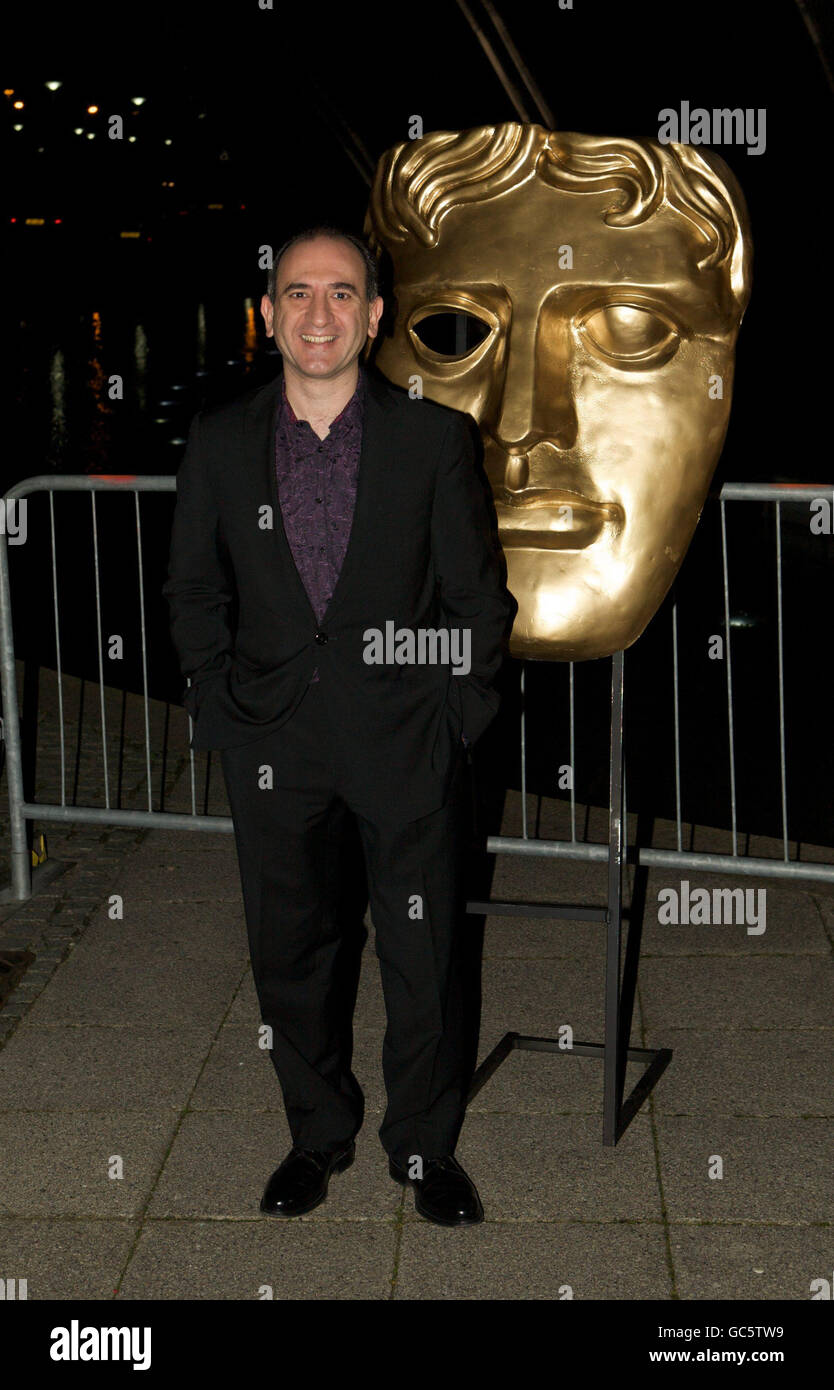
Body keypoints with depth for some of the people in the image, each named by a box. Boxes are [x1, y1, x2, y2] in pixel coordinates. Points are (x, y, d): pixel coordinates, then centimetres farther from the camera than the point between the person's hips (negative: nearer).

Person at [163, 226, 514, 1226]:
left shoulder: (435, 438, -2)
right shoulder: (219, 443, 2)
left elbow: (478, 596, 2)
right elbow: (194, 595, 8)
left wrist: (458, 718, -3)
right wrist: (224, 711, 1)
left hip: (406, 739, -1)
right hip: (271, 742, 2)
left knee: (425, 956, 8)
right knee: (288, 953, 13)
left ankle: (425, 1146, 29)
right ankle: (318, 1135, 35)